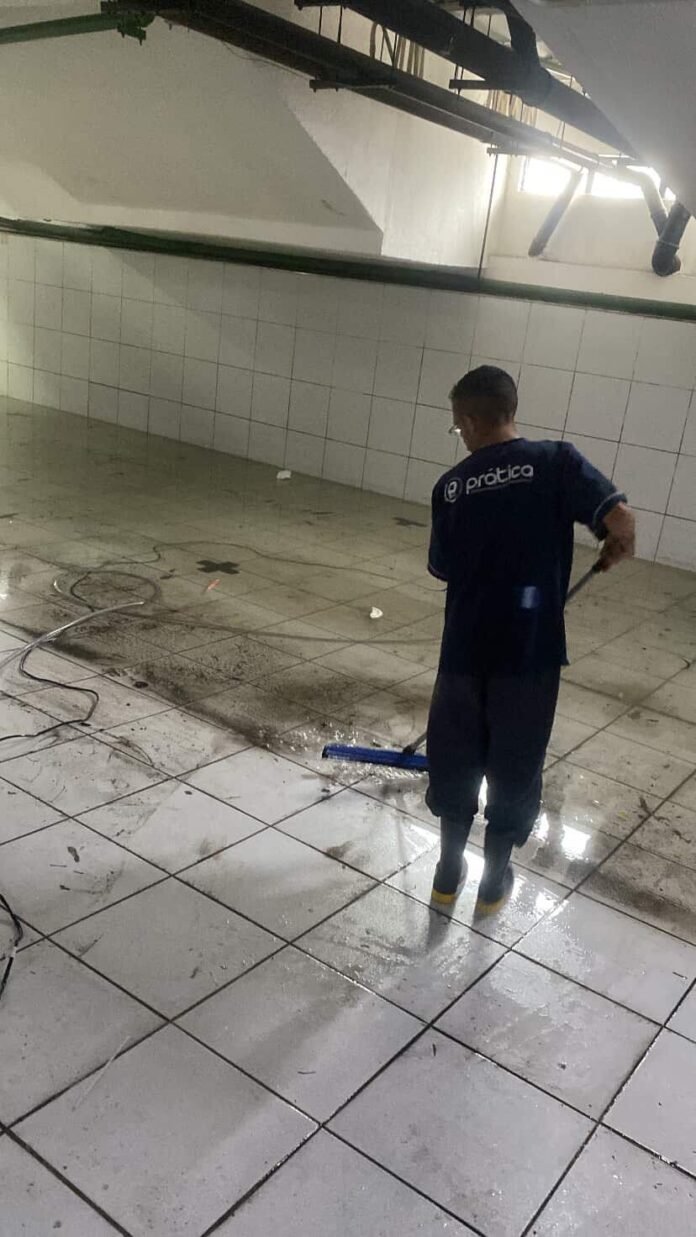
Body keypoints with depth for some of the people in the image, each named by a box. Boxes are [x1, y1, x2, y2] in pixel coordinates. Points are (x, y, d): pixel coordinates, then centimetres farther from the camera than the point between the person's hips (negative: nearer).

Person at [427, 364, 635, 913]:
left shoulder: (451, 486, 1)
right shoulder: (556, 460, -7)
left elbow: (443, 568, 10)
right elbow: (621, 519, -17)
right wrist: (617, 547, 5)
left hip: (466, 648, 2)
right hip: (529, 651, -2)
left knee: (455, 759, 18)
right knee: (515, 766, 14)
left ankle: (449, 872, 31)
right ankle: (494, 881, 28)